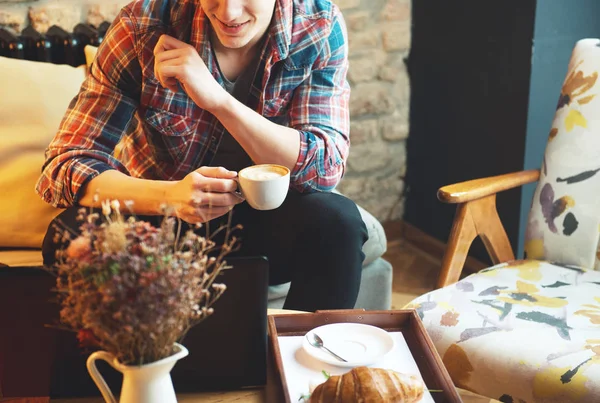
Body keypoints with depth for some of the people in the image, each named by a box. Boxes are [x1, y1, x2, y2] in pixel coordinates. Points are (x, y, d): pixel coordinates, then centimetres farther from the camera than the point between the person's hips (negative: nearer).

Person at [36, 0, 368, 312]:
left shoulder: (321, 28, -13)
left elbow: (325, 168, -22)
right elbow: (64, 167, -20)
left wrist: (216, 98, -32)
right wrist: (170, 196, -39)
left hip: (264, 222, 1)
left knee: (337, 223, -29)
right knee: (74, 232, -29)